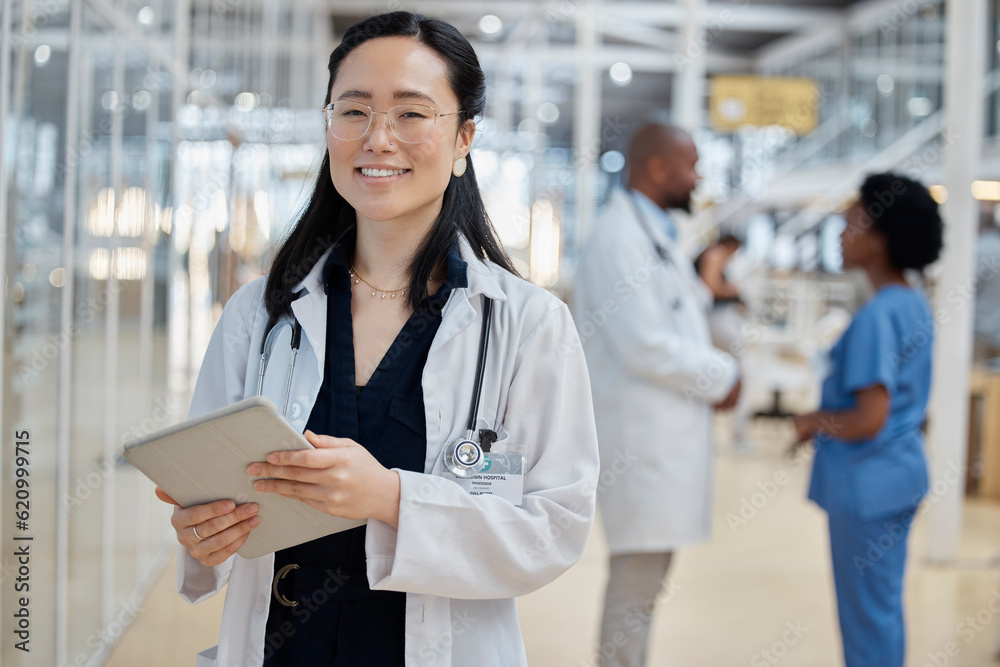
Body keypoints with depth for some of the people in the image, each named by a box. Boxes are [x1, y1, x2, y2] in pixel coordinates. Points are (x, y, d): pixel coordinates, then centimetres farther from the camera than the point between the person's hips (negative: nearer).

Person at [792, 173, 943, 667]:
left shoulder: (875, 316, -21)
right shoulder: (915, 305, 8)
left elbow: (868, 419, -26)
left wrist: (814, 421, -9)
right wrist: (827, 417, 13)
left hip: (866, 482, -9)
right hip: (901, 472, 9)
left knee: (866, 614, 2)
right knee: (885, 604, 19)